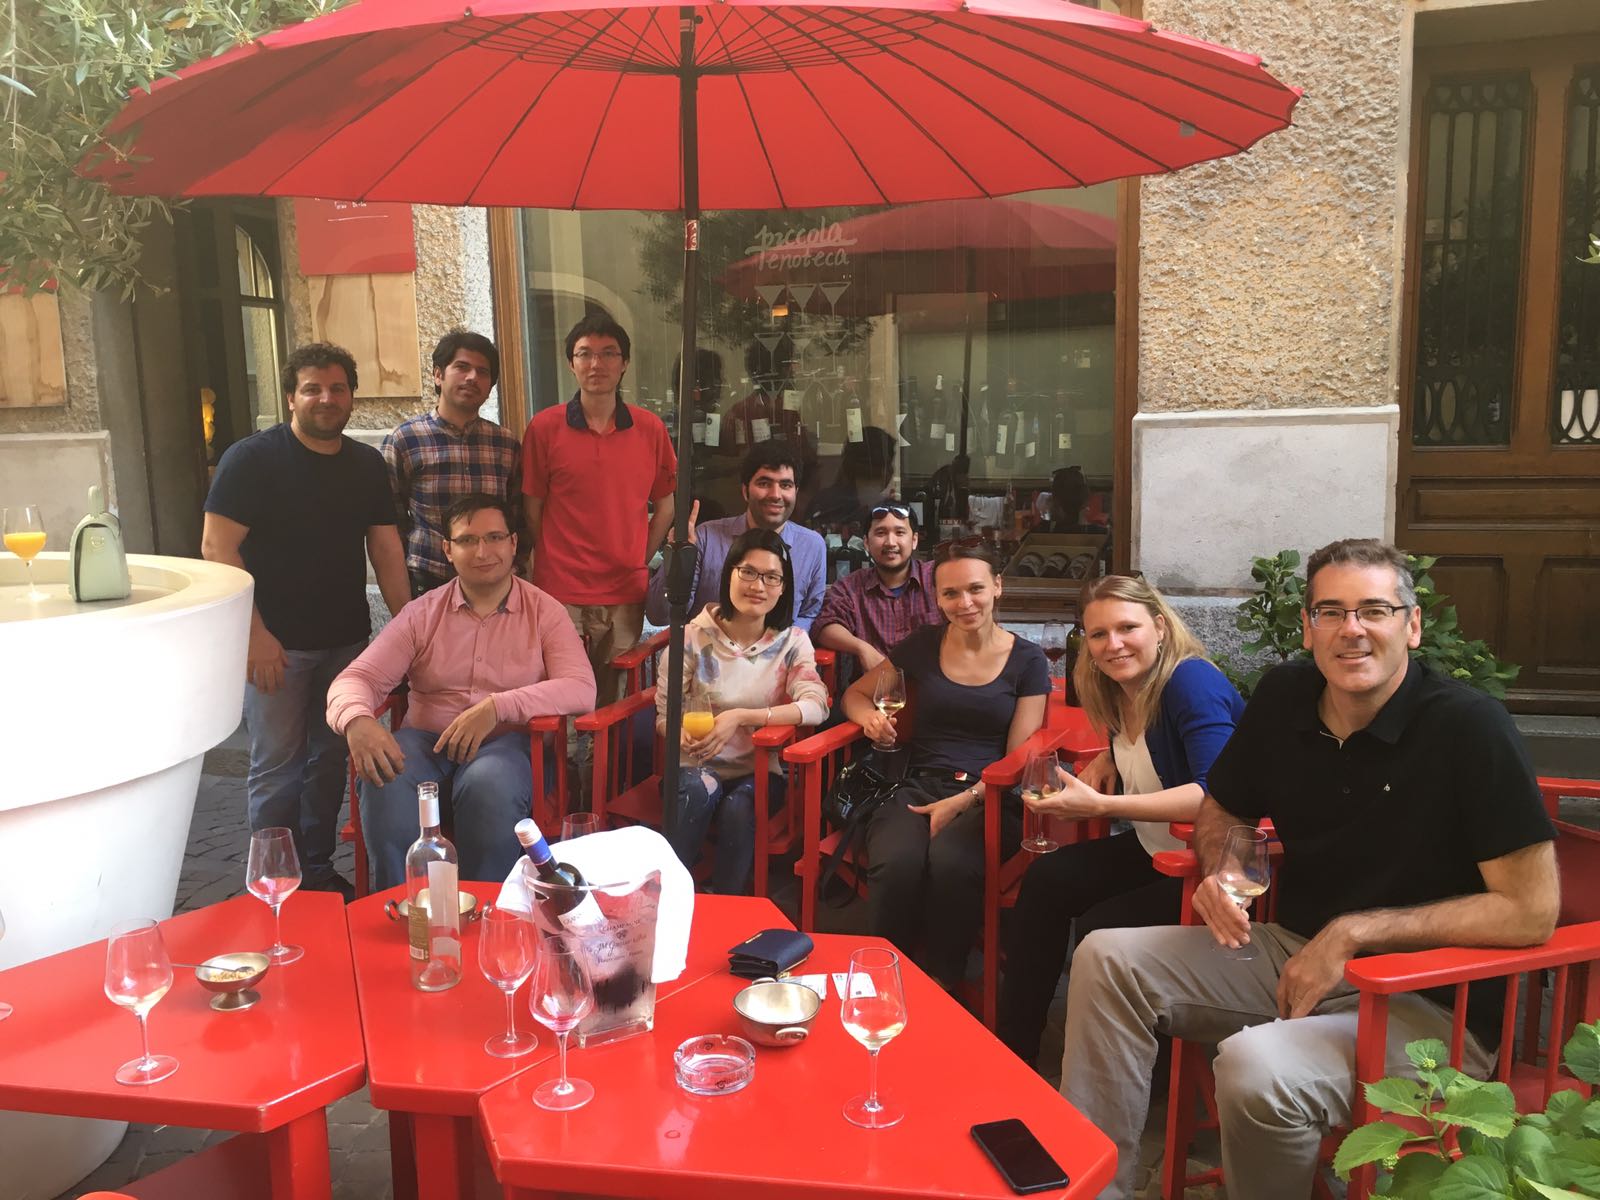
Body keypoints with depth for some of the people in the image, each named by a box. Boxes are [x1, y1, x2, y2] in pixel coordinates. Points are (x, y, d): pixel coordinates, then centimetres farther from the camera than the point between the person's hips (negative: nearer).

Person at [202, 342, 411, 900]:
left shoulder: (368, 465, 9)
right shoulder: (252, 458, -7)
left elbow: (385, 548, 9)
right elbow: (217, 547, -12)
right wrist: (255, 634, -18)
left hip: (347, 641, 5)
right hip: (275, 645, -5)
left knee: (330, 758, 13)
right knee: (277, 764, 1)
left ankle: (319, 870, 27)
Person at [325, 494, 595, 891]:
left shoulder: (544, 612, 5)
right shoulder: (422, 613, 11)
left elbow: (581, 690, -9)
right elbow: (357, 678, 3)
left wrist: (497, 707, -23)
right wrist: (357, 720, -23)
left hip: (506, 743, -2)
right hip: (426, 740, 2)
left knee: (489, 784, -36)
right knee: (386, 782, -32)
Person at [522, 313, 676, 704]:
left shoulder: (650, 428, 4)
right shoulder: (544, 427, -2)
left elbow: (665, 505, 11)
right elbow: (532, 510, 4)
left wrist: (640, 559, 3)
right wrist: (555, 565, 2)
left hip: (626, 595, 2)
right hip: (560, 594, -2)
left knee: (614, 704, 12)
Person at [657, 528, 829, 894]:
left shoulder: (792, 642, 1)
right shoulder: (695, 637, -2)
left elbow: (816, 707, -17)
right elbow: (665, 712, 1)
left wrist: (740, 717, -29)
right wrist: (681, 733, -25)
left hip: (760, 771, 0)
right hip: (698, 766, 0)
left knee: (737, 808, -32)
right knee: (699, 788, -34)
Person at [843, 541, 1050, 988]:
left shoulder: (1027, 660, 6)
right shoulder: (923, 645, 11)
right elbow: (855, 694, 21)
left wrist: (962, 801, -13)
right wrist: (869, 716, -3)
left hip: (988, 797, -1)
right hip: (919, 787, 2)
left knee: (949, 861, -36)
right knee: (896, 864, -34)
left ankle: (943, 987, -18)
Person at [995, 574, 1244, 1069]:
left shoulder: (1192, 681, -23)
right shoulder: (1122, 690, 3)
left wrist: (1099, 805, -38)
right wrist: (1107, 760, 3)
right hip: (1156, 851, 9)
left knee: (1100, 930, -21)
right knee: (1045, 880, -4)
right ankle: (1014, 1045, 7)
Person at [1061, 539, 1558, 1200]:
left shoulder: (1469, 726, -18)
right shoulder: (1283, 696, -2)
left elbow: (1532, 910, -20)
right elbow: (1221, 810, 15)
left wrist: (1354, 931, -20)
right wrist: (1218, 872, -9)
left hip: (1427, 1002, -6)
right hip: (1294, 954, 6)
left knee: (1255, 1069, -32)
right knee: (1108, 958, -9)